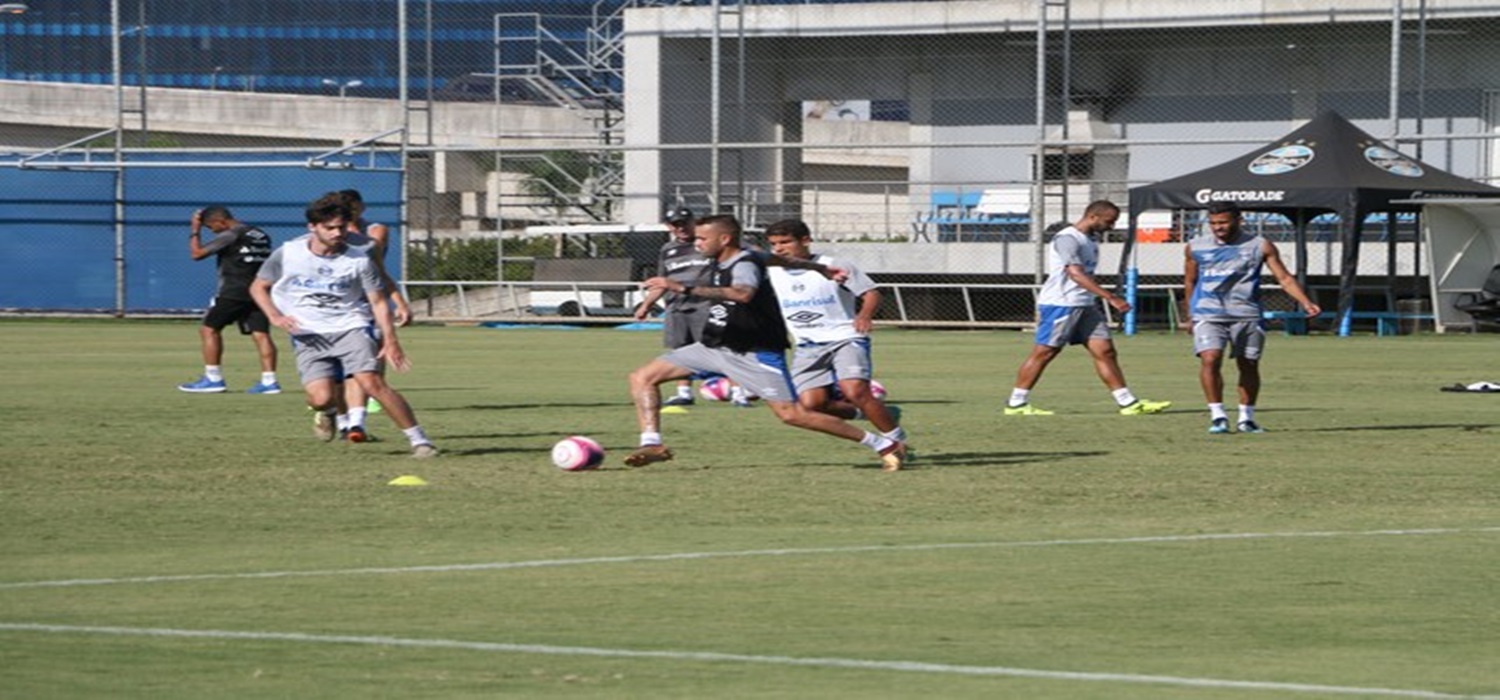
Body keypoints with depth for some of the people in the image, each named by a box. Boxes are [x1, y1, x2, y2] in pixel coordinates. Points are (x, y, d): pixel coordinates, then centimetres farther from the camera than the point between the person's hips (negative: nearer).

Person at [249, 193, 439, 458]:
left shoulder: (359, 260, -2)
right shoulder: (288, 254, -1)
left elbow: (379, 301, 3)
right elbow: (258, 287, 11)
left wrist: (390, 340, -10)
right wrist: (275, 316, -7)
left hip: (350, 327, 0)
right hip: (310, 336, 0)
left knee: (373, 382, -23)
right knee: (321, 397, -20)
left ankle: (419, 440, -14)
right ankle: (327, 412, 20)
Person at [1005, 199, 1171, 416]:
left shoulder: (1091, 240, 15)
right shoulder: (1067, 239, -16)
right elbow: (1076, 274, -26)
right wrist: (1110, 298, -31)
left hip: (1085, 306, 9)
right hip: (1060, 305, -9)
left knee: (1105, 350, 1)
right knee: (1044, 353, -3)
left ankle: (1128, 403, -1)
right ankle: (1016, 404, 5)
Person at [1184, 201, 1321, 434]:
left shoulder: (1260, 246, 1)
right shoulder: (1195, 247, 7)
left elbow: (1284, 278, 1)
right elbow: (1190, 281, 19)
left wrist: (1305, 303, -12)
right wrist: (1190, 315, 21)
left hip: (1247, 315, 0)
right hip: (1208, 314, 0)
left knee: (1249, 365, 5)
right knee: (1210, 359, -19)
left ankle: (1246, 417, 21)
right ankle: (1217, 415, -11)